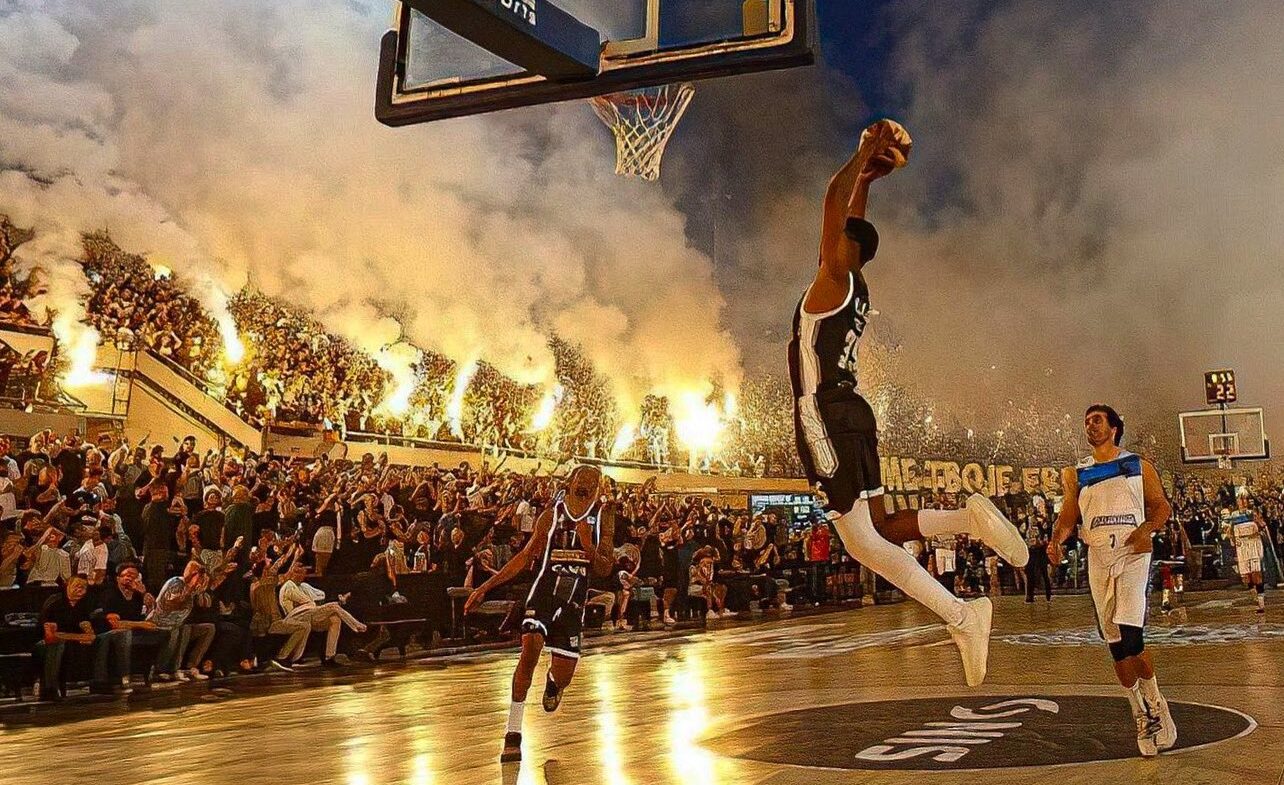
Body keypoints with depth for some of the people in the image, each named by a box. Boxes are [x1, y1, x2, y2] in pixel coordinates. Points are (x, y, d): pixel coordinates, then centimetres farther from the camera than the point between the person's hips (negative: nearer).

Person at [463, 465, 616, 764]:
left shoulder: (602, 516, 1)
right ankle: (513, 735, -17)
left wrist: (588, 547, -21)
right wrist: (486, 587, 1)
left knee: (563, 677, 3)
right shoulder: (552, 514, 0)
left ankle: (553, 681, 45)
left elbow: (605, 569, 0)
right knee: (530, 647, -25)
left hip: (575, 600, 1)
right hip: (544, 591, -1)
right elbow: (525, 557, 6)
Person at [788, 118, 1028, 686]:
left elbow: (834, 203, -15)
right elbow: (849, 219, 31)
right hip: (847, 411, 9)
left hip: (826, 414, -9)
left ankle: (961, 617, -15)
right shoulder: (854, 286, 15)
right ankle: (971, 518, -4)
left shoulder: (835, 279, -8)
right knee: (882, 529, 14)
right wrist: (868, 178, 27)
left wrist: (865, 153, -3)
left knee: (863, 541, -10)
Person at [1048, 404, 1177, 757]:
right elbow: (1068, 516, 9)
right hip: (1098, 558, 3)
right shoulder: (1076, 474, 15)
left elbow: (1162, 505, 9)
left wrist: (1147, 528, -12)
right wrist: (1056, 540, -11)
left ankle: (1155, 703, 3)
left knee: (1130, 635, -19)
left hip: (1133, 553, -3)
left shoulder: (1138, 465, 10)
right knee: (1116, 644, 4)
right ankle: (1143, 716, 18)